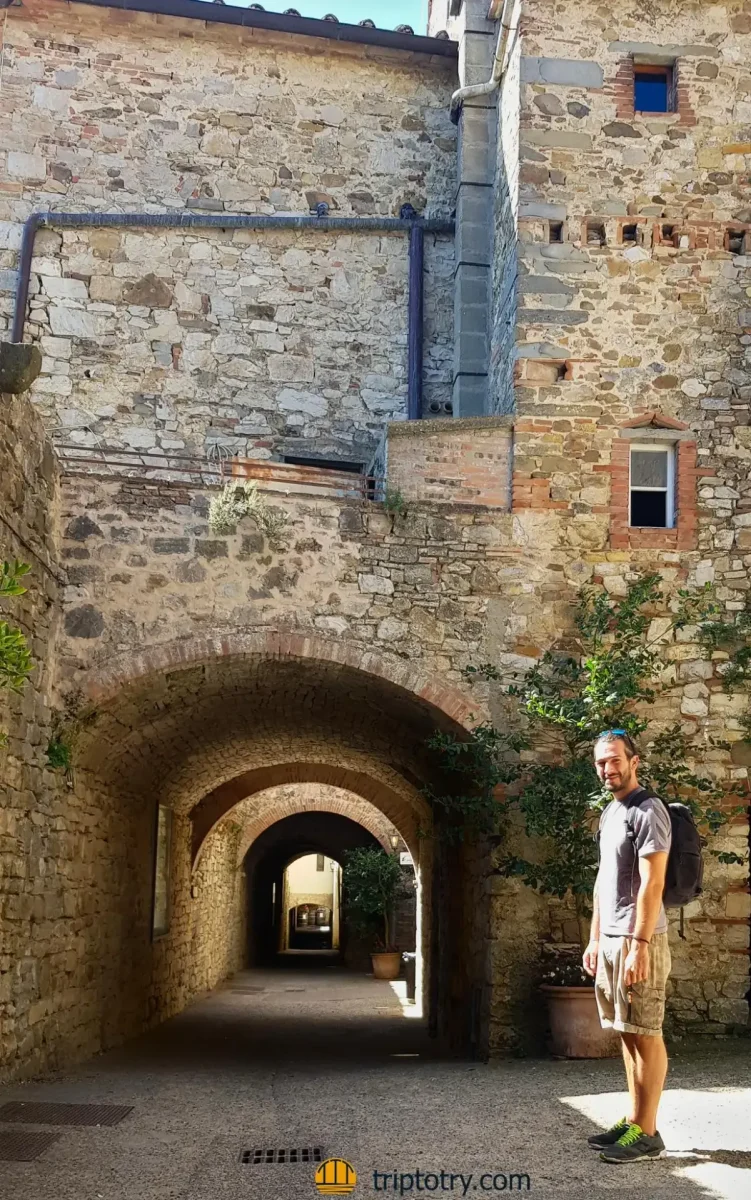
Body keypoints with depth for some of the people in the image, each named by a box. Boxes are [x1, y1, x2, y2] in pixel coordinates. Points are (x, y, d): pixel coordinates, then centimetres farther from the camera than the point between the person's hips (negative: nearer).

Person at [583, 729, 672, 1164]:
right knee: (628, 1033, 11)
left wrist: (639, 944, -23)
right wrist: (595, 938, 19)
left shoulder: (648, 811, -12)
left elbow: (652, 884, -18)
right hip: (611, 938, 9)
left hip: (638, 939, -9)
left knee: (645, 1034, -5)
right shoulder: (609, 814, 17)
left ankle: (647, 1133, -2)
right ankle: (634, 1121, 17)